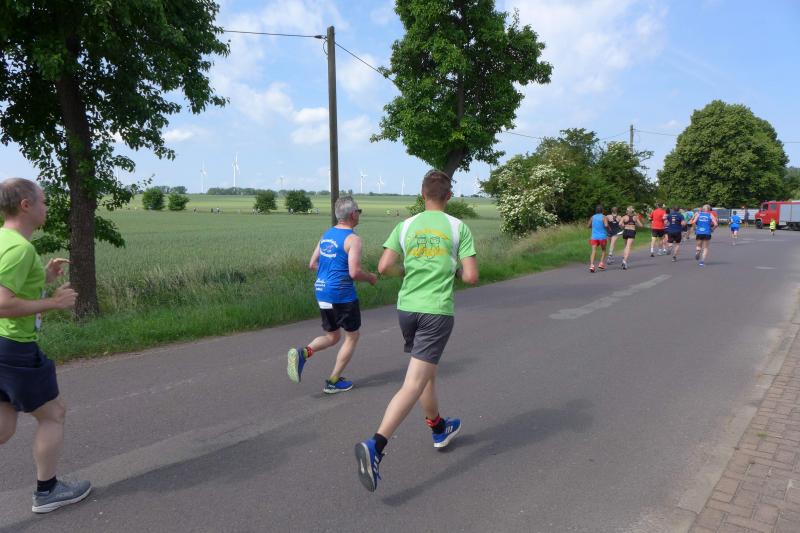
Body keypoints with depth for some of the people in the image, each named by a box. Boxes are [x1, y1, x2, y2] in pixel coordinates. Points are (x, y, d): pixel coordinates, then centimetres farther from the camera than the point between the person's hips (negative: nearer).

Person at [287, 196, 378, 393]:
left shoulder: (326, 235, 11)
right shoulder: (353, 239, -13)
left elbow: (312, 264, 14)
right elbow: (354, 272, -21)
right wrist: (370, 278, -2)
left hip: (321, 292, 7)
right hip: (342, 295, -7)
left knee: (332, 336, 21)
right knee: (352, 336, 12)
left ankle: (303, 353, -7)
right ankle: (333, 382, 15)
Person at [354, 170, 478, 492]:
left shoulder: (406, 226, 3)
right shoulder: (458, 228, -3)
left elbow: (384, 268, -5)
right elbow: (471, 277, -8)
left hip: (406, 308, 5)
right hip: (437, 311, -4)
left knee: (427, 373, 23)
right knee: (414, 384, -6)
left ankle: (439, 429, 42)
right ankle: (374, 447, -20)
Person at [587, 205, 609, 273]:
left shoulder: (593, 217, 6)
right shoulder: (604, 217, -4)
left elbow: (588, 226, 12)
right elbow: (606, 225, -20)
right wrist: (609, 229, -1)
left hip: (594, 237, 2)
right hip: (602, 237, -2)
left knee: (593, 251, -7)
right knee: (603, 250, 20)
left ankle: (591, 265, -25)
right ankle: (601, 264, 10)